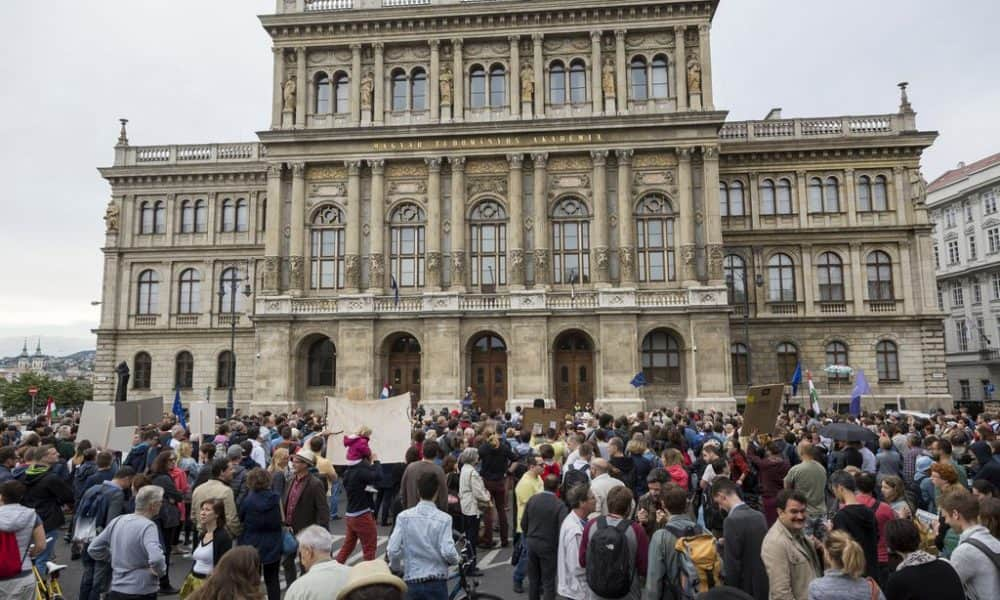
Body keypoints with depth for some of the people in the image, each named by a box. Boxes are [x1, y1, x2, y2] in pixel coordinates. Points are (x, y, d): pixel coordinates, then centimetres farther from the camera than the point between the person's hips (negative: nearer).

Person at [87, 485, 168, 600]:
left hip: (116, 591, 7)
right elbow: (156, 559, -33)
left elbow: (93, 549, 12)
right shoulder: (147, 526, -20)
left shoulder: (117, 521, 2)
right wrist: (160, 571, -13)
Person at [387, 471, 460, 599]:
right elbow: (448, 552, -16)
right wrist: (456, 559, 6)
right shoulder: (443, 518, -11)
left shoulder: (404, 516, -6)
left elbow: (393, 550, -8)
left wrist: (395, 568, 11)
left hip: (412, 581, 2)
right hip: (436, 582, -2)